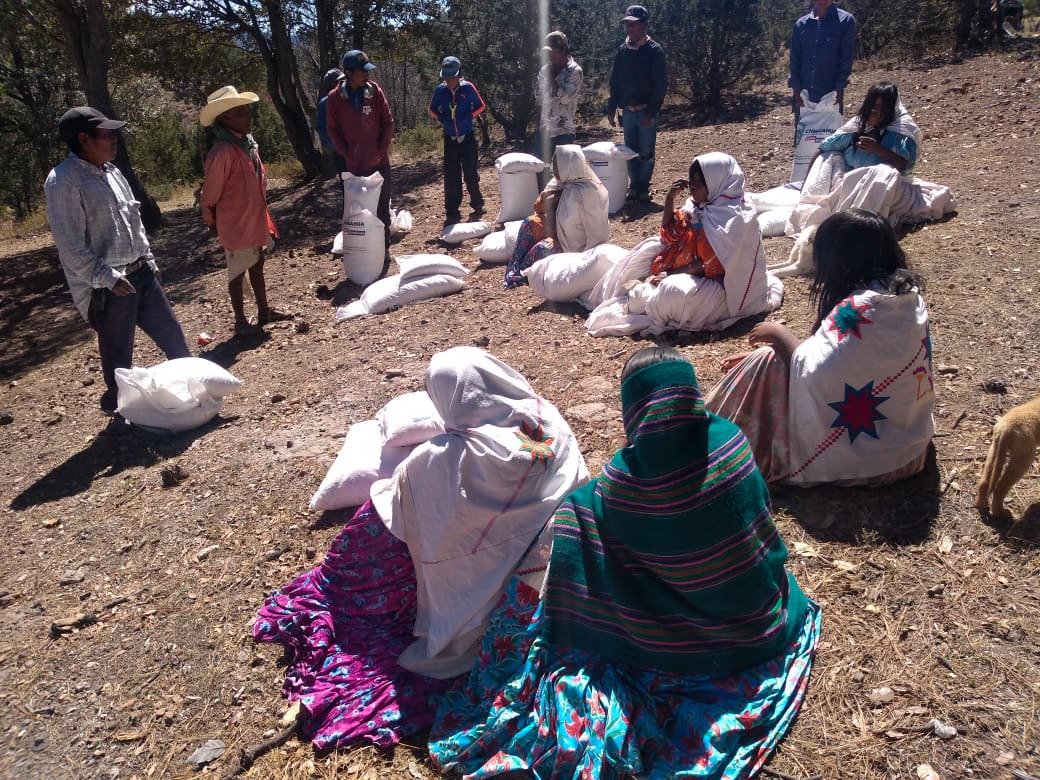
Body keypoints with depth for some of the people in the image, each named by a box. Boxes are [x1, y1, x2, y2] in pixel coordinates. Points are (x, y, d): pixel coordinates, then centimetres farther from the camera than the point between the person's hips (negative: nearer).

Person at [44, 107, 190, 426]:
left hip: (140, 272, 8)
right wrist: (107, 278, -21)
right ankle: (121, 412, 23)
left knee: (171, 332, 15)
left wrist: (148, 259, 16)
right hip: (106, 287, -8)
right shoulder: (63, 181, -16)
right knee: (118, 355, 5)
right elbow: (71, 245, -19)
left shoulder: (111, 171, 10)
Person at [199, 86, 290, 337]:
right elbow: (209, 197, -18)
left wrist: (264, 219, 16)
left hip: (256, 221, 8)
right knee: (238, 273, 5)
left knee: (257, 266, 20)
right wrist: (213, 225, -4)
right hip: (236, 226, -8)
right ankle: (241, 321, 18)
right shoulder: (222, 152, -24)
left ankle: (264, 311, 34)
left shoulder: (248, 143, 3)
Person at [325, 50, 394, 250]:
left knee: (382, 208, 7)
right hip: (354, 165, -1)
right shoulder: (335, 97, -3)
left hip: (379, 162, 1)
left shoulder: (375, 90, -2)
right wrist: (346, 153, -4)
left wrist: (382, 149, -5)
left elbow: (388, 122, 2)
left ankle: (384, 248, 16)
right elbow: (332, 129, 3)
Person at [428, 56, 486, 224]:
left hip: (468, 138, -2)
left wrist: (468, 117, -7)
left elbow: (481, 106, 4)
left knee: (470, 173, 5)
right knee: (451, 178, 1)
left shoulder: (468, 88, -8)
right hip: (450, 139, 2)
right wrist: (442, 120, -4)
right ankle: (452, 212, 7)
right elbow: (432, 111, 11)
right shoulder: (440, 90, -3)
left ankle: (477, 204, 25)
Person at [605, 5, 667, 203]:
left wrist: (651, 111, -17)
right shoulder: (622, 51, 8)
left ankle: (643, 189, 10)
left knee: (646, 153, -1)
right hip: (627, 111, 5)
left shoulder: (654, 50, -7)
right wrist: (611, 109, 7)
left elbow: (661, 84, -11)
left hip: (646, 112, -5)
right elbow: (614, 82, 13)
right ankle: (634, 187, 18)